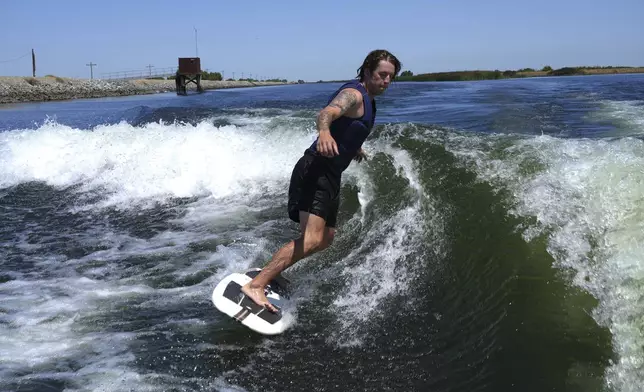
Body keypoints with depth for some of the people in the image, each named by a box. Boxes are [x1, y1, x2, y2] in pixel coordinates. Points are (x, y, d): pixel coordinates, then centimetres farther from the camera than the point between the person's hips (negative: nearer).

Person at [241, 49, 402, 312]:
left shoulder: (366, 99, 19)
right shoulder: (353, 93, -11)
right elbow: (327, 112, -35)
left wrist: (352, 147, 33)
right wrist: (324, 132, -55)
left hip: (331, 174, 10)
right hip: (317, 169, -10)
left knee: (326, 238, 18)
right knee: (312, 239, -24)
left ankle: (272, 270, 25)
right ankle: (255, 285, -24)